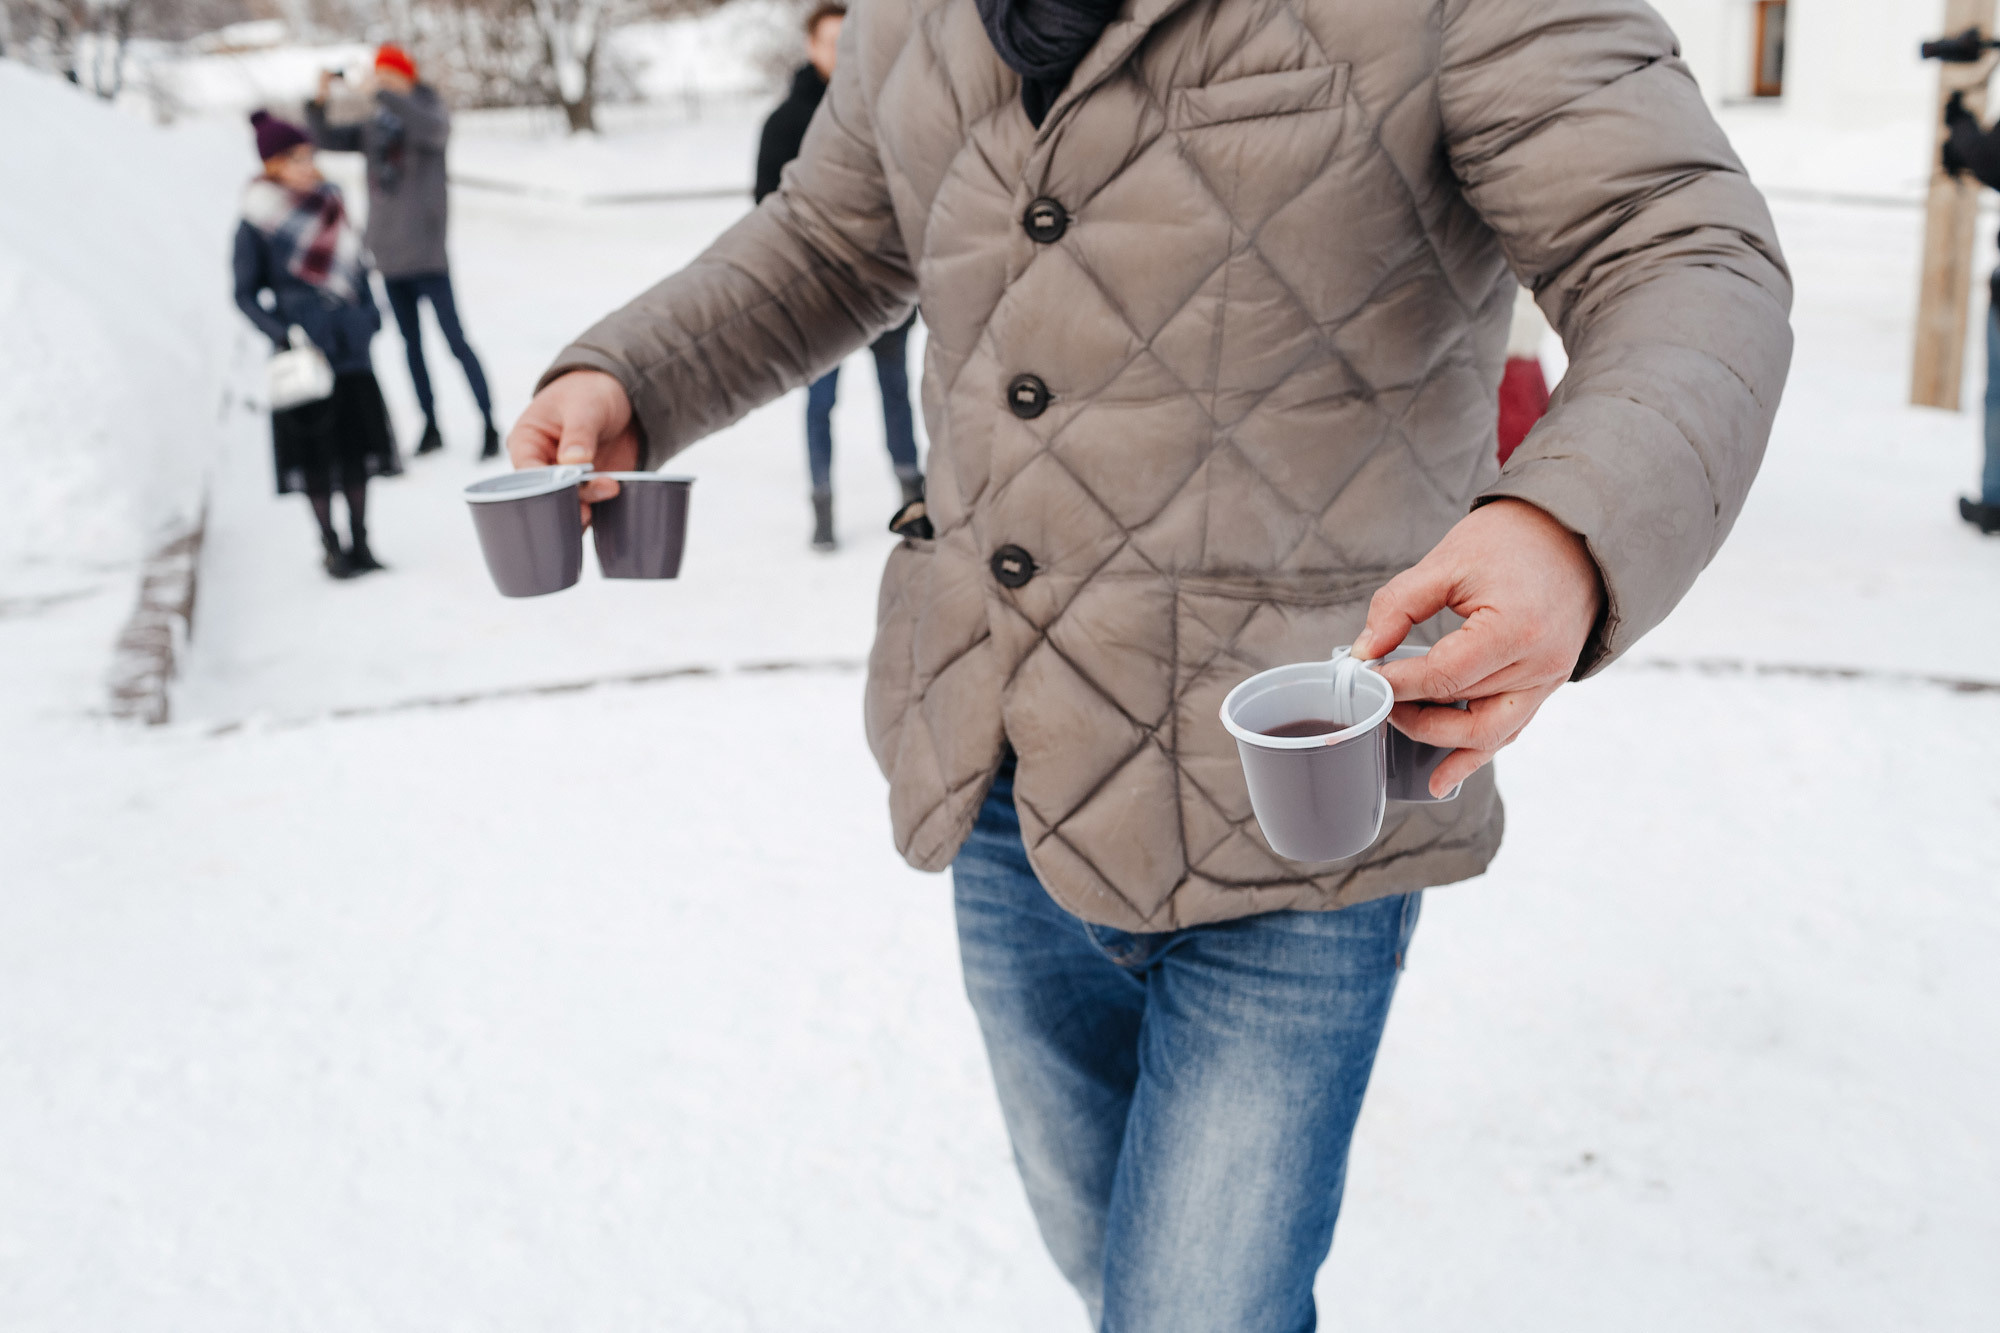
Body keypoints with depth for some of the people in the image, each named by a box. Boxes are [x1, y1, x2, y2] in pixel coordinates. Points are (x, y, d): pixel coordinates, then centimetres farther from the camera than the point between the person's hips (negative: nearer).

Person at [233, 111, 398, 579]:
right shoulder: (256, 224, -7)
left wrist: (369, 315, 7)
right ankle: (331, 546, 15)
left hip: (350, 345, 4)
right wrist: (279, 333, -17)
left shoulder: (330, 202, 6)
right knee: (315, 450, 3)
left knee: (357, 441, 8)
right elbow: (245, 294, -3)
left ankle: (360, 542, 20)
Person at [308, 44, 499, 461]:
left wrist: (384, 93, -28)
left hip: (426, 252, -6)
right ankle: (431, 426, 18)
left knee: (455, 339, -9)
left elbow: (432, 129, -24)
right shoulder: (374, 127, 13)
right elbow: (328, 140, 12)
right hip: (388, 254, 6)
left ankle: (490, 426, -7)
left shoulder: (432, 112, -1)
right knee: (411, 343, 10)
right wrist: (320, 102, -5)